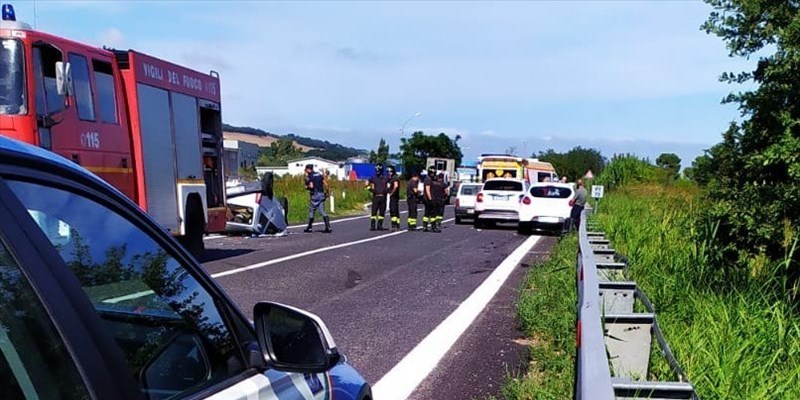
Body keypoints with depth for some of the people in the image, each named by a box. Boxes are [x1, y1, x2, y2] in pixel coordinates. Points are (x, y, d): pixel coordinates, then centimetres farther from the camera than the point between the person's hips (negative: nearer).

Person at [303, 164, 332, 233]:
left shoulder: (310, 176, -8)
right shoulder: (319, 174, 12)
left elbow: (311, 186, -19)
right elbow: (325, 184, 9)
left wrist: (307, 187, 1)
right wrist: (326, 192, 17)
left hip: (314, 195, -6)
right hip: (321, 195, 6)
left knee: (311, 212, 6)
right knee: (322, 212, 3)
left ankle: (309, 228, 15)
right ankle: (328, 227, -8)